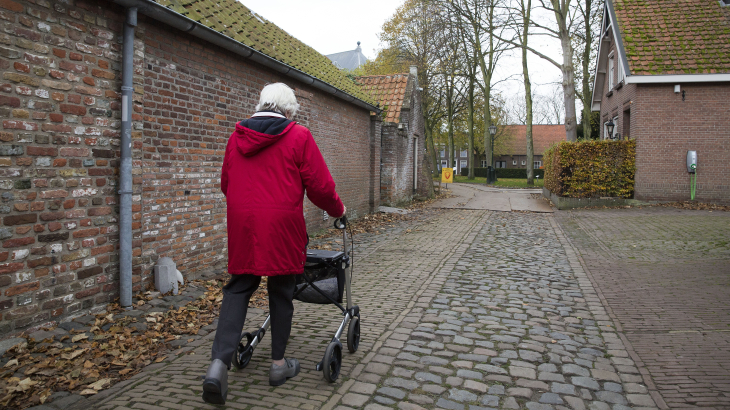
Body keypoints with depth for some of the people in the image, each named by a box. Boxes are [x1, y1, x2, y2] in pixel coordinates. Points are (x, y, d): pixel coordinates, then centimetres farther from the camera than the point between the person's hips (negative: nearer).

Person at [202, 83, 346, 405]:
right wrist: (337, 210, 14)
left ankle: (219, 362, -3)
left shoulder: (237, 135, 12)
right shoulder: (298, 136, -3)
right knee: (281, 292, 10)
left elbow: (225, 183, 19)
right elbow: (320, 186, -4)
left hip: (241, 224, 4)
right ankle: (279, 363, 23)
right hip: (282, 225, -3)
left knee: (237, 288, 11)